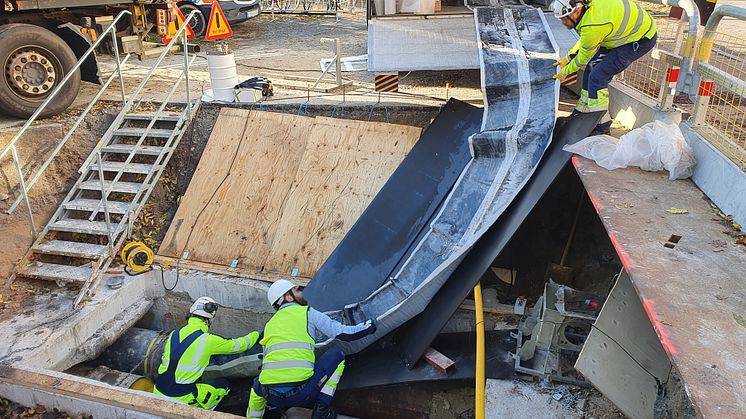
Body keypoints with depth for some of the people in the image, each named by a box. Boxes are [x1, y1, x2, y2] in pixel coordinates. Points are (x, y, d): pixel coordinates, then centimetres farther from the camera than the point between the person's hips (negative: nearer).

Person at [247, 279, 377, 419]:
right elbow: (343, 333, 4)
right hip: (301, 393, -6)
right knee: (336, 354, 12)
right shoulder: (307, 313, 6)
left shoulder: (270, 324, 20)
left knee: (258, 384, 40)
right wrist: (368, 326, 21)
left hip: (271, 396, 6)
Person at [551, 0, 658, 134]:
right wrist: (568, 58, 12)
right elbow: (585, 39, 13)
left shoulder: (592, 26, -33)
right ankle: (583, 111, 25)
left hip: (642, 39, -10)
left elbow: (584, 57, -15)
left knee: (597, 76, -14)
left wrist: (565, 72, 1)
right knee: (593, 66, 11)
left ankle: (602, 128, -6)